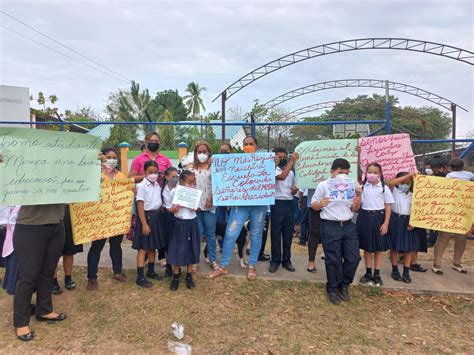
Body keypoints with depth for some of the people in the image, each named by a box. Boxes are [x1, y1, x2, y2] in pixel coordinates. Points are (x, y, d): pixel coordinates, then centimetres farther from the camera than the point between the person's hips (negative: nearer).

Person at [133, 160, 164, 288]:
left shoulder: (157, 185, 9)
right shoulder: (142, 186, -13)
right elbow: (140, 206, -16)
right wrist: (144, 224, -19)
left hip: (156, 216, 7)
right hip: (146, 216, -7)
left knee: (153, 247, 16)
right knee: (143, 248, -3)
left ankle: (151, 271, 31)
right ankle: (140, 277, 3)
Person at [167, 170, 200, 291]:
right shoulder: (174, 192, -9)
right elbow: (167, 207, -3)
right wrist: (173, 210, -24)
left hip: (192, 223, 3)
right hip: (179, 223, -3)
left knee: (191, 248, 8)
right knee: (177, 249, 2)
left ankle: (189, 276, 23)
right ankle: (176, 276, 18)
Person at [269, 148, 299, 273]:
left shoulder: (291, 173, 14)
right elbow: (282, 176, -28)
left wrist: (294, 190, -3)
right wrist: (292, 161, -28)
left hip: (289, 204, 5)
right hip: (277, 204, -5)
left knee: (288, 234, 9)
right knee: (275, 234, 2)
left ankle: (286, 260, 20)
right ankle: (275, 261, 12)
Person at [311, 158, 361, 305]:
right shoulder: (323, 185, -4)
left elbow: (354, 209, 12)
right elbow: (313, 204, -2)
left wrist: (357, 201, -9)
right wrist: (320, 204, -24)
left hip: (348, 226, 5)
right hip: (330, 227, -4)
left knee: (354, 257, 6)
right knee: (333, 260, 3)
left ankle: (344, 285, 28)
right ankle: (332, 289, 23)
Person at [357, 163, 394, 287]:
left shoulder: (384, 188, -3)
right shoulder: (362, 186, 1)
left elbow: (388, 206, -3)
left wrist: (386, 223, -9)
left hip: (378, 217, -1)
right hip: (365, 217, 2)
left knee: (378, 248, 8)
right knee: (366, 247, 11)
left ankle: (377, 274, 20)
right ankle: (368, 273, 24)